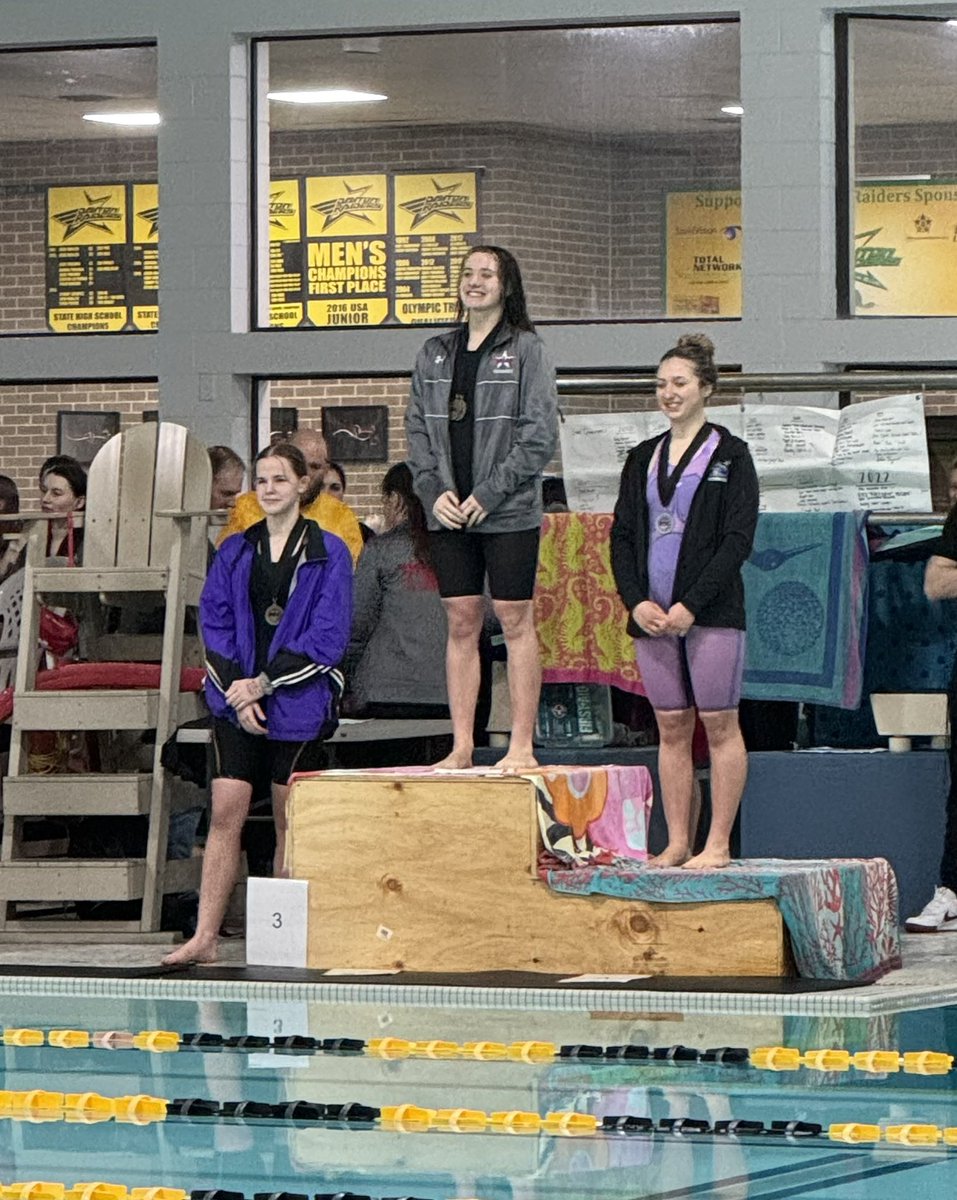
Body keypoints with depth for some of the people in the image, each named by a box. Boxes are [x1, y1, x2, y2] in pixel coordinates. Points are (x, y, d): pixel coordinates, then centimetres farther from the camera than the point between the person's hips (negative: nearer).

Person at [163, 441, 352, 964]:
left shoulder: (328, 553, 0)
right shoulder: (235, 552, 11)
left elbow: (328, 637, -7)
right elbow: (214, 625, 7)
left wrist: (264, 683, -11)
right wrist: (238, 691, -8)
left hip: (297, 701, -3)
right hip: (236, 699, 3)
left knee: (289, 820, 2)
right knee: (225, 813, -5)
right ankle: (205, 936, -8)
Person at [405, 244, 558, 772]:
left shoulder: (525, 350, -3)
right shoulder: (435, 353, 12)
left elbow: (540, 435, -8)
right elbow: (417, 427, 13)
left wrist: (488, 493, -13)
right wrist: (434, 490, -3)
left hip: (509, 511, -4)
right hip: (448, 512, 4)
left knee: (515, 621, -2)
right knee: (460, 624, 6)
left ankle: (521, 747, 1)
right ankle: (461, 747, 8)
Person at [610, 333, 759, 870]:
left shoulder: (729, 454, -1)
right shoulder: (643, 459, 15)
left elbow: (738, 539, -7)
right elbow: (622, 536, 12)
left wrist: (691, 605, -15)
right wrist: (636, 600, -4)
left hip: (712, 610, -5)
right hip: (652, 613, 5)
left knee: (719, 725, -3)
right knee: (671, 728, 6)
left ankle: (718, 844, -1)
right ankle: (677, 843, 9)